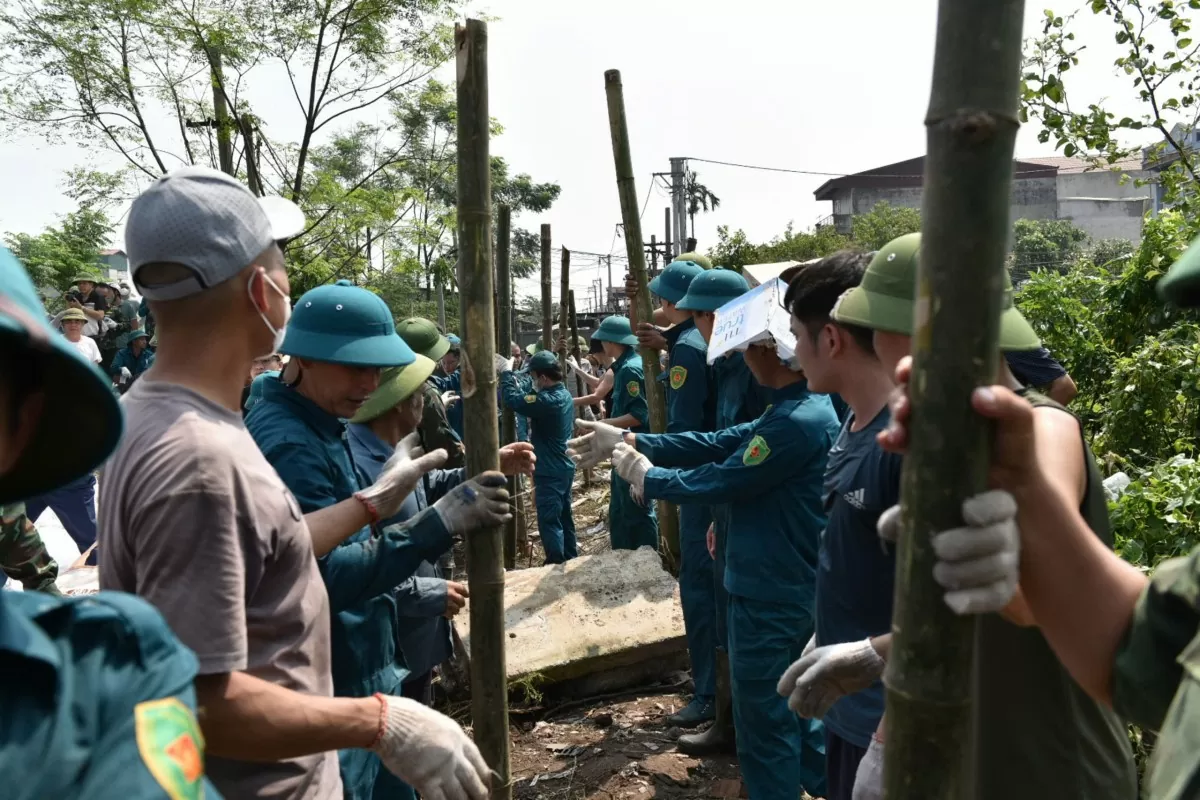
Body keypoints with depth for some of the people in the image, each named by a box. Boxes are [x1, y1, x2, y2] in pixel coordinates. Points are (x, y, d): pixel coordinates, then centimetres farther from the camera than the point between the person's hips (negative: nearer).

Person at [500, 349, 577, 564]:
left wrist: (506, 373, -13)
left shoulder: (548, 400, -26)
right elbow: (526, 390, 14)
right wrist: (511, 374, 4)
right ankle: (570, 560, 31)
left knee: (549, 522, -1)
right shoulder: (563, 394, 5)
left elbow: (512, 400, -27)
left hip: (550, 473, -10)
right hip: (563, 468, 10)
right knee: (564, 517, 20)